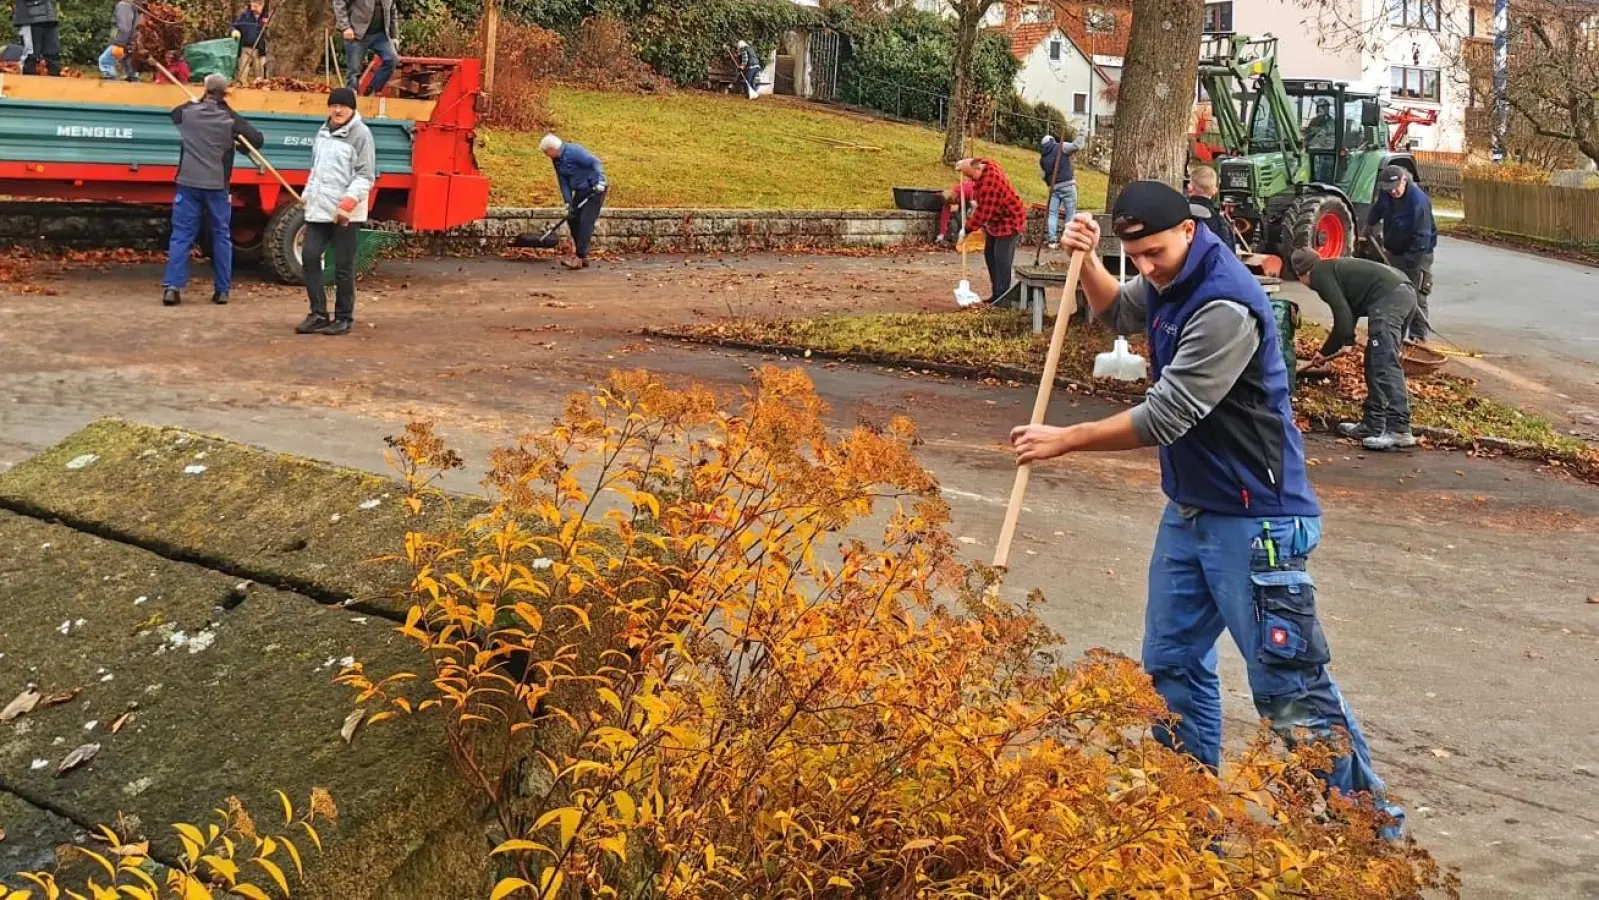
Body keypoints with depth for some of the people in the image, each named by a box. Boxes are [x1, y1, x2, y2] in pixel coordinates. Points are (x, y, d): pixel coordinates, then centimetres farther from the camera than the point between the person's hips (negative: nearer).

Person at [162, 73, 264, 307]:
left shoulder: (188, 112, 2)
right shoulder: (230, 119, -5)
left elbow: (174, 114, 26)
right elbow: (257, 139, -3)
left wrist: (195, 102, 34)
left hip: (188, 183, 1)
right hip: (217, 186, -1)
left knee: (181, 235, 3)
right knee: (221, 236, 9)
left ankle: (172, 286, -7)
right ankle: (222, 290, 10)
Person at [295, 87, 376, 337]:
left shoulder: (360, 133, -8)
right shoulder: (323, 132, 16)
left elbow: (366, 175, -13)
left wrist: (349, 200, -23)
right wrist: (308, 195, 22)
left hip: (346, 213, -7)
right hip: (319, 209, 7)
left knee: (343, 266, -1)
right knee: (310, 257, 1)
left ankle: (344, 318, 10)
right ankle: (318, 314, 9)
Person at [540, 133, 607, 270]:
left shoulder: (574, 152, -20)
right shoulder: (557, 160, 6)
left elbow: (594, 162, -24)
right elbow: (563, 182, 8)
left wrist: (600, 181, -33)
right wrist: (568, 202, 1)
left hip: (595, 189, -10)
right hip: (580, 191, 10)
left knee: (585, 222, -13)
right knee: (573, 219, 9)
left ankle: (580, 258, -13)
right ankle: (582, 257, 16)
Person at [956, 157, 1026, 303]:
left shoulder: (990, 182, -33)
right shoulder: (983, 165, -4)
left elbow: (984, 212, -27)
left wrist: (967, 229, -17)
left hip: (1009, 221, -10)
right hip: (995, 221, 10)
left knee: (1001, 260, -11)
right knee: (990, 255, 12)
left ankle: (1002, 297, -8)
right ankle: (996, 293, 19)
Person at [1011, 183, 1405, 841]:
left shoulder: (1225, 306, -24)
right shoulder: (1169, 283, 5)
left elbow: (1164, 418, -25)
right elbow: (1117, 312, 28)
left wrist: (1064, 441, -14)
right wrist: (1086, 260, 6)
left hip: (1253, 521, -9)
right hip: (1187, 510, 9)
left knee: (1289, 687, -5)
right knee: (1172, 664, 14)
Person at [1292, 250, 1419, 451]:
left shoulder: (1320, 274, 4)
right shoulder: (1335, 268, 31)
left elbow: (1342, 314, -5)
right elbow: (1348, 311, 41)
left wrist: (1327, 351, 7)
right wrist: (1332, 348, 51)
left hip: (1388, 297, -10)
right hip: (1406, 292, 10)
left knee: (1385, 365, -12)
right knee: (1376, 364, 16)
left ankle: (1400, 431, -20)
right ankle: (1372, 426, 19)